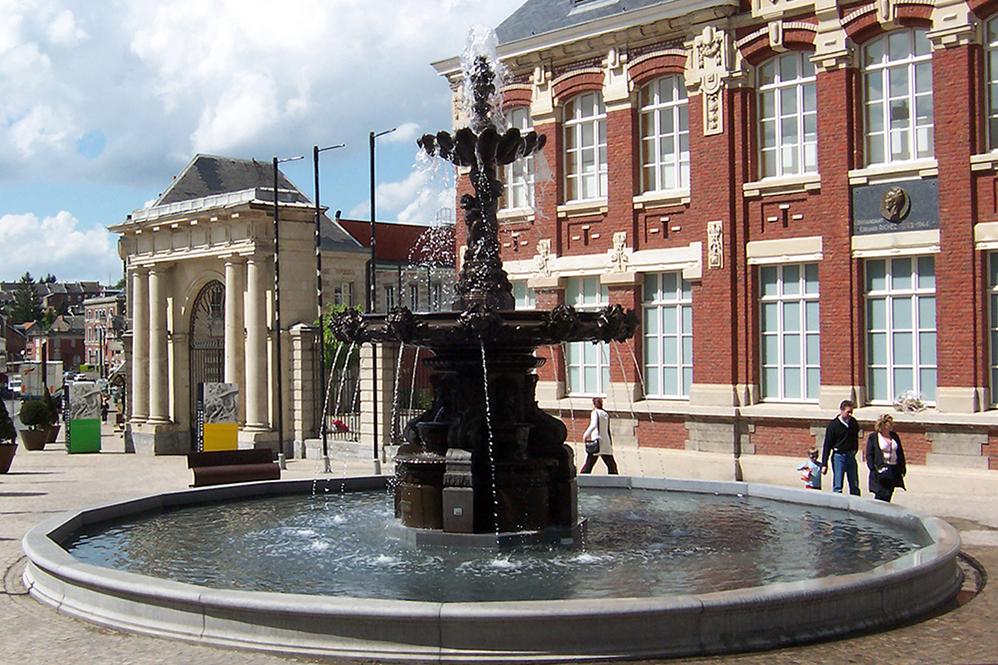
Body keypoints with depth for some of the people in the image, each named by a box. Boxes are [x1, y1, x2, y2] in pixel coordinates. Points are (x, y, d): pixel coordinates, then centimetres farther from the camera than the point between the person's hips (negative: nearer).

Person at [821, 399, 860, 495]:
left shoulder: (853, 422, 5)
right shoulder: (833, 425, -8)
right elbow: (827, 445, -6)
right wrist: (824, 464, -9)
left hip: (851, 456, 4)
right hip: (839, 456, -4)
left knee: (855, 486, 8)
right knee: (837, 487, -3)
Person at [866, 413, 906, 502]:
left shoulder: (894, 436, 14)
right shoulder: (873, 437, -1)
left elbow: (900, 453, 18)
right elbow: (869, 455, -4)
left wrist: (902, 468, 12)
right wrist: (874, 469, -14)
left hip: (894, 470, 5)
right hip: (881, 472, -5)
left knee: (888, 495, 8)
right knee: (881, 495, -11)